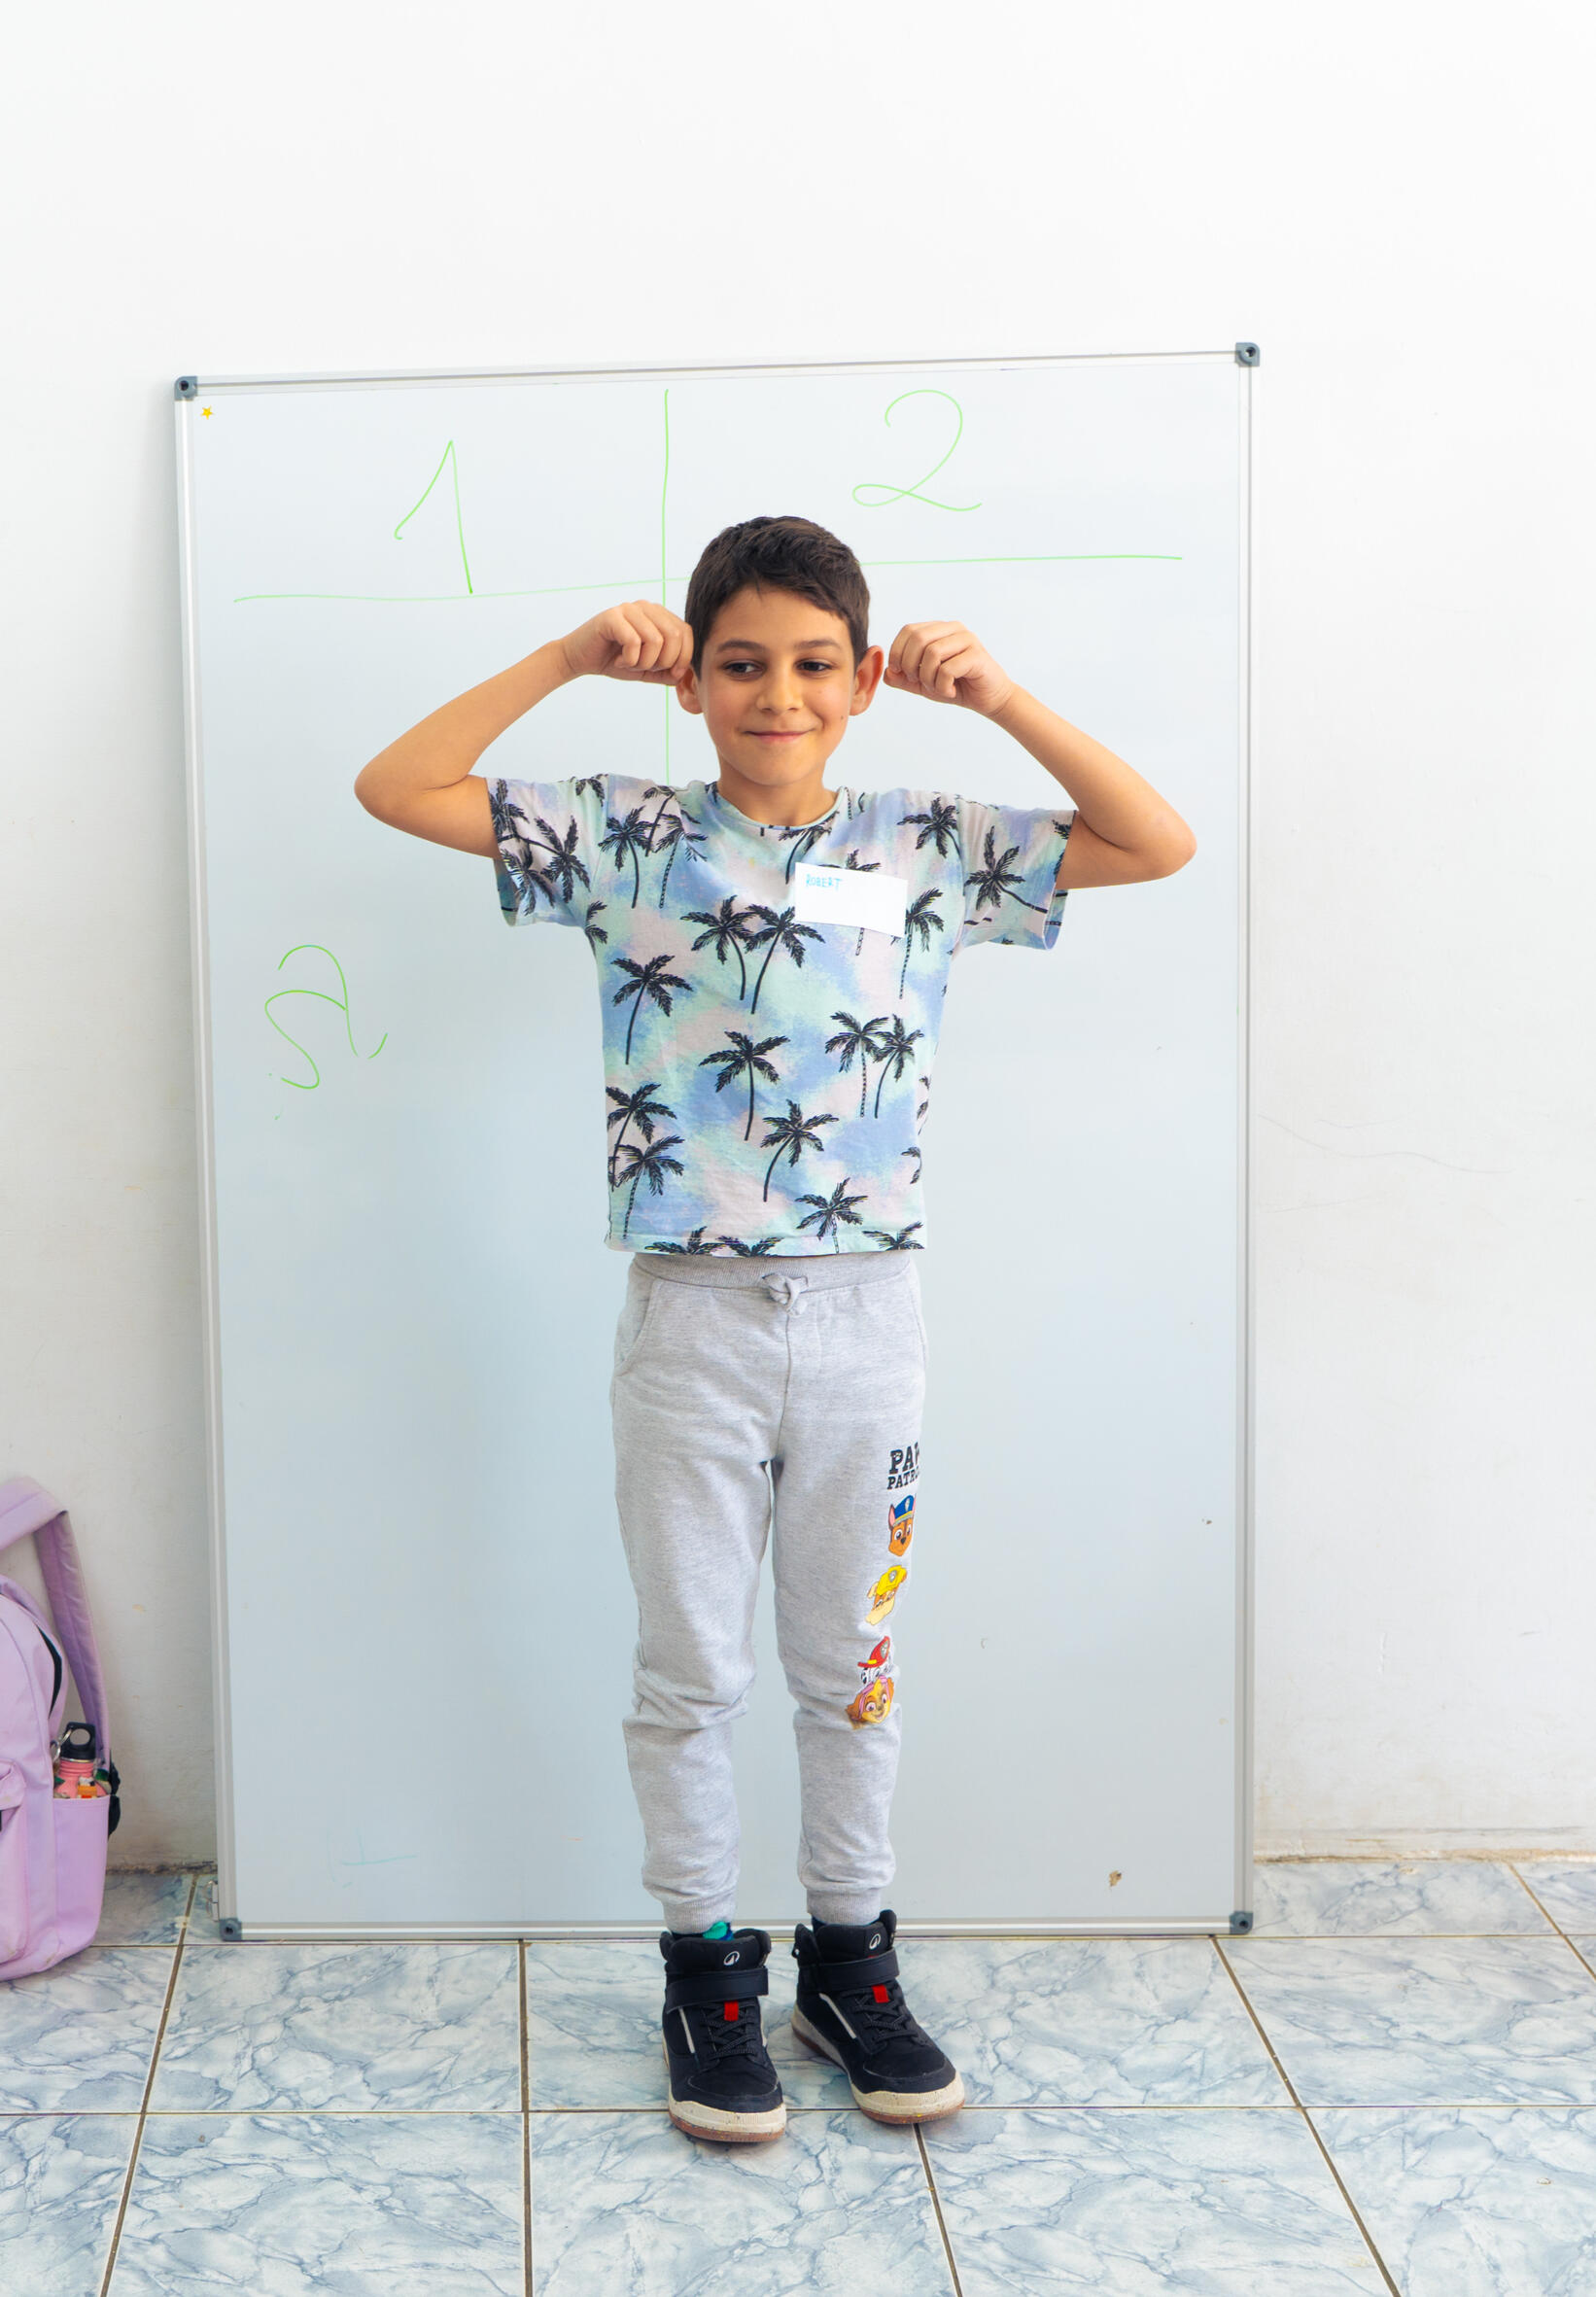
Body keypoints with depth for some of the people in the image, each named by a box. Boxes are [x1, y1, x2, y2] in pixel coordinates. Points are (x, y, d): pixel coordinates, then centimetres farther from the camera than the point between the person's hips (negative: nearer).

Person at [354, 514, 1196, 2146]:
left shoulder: (927, 848, 2)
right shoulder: (628, 838, -2)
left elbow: (1162, 847, 1)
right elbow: (397, 788, -6)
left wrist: (1000, 700, -7)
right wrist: (566, 658, -11)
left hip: (867, 1317, 2)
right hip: (692, 1319, -1)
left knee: (852, 1660, 14)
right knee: (690, 1667, 10)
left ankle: (848, 1960, 31)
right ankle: (705, 1969, 27)